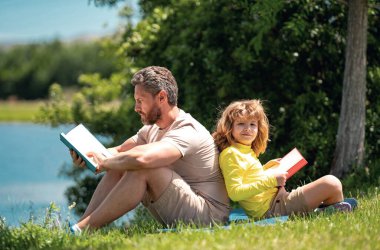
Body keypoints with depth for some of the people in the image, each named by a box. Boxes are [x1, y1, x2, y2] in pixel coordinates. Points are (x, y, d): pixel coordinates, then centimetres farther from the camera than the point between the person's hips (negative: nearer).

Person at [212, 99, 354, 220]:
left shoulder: (247, 151, 17)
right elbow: (235, 192, -24)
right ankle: (337, 212, 12)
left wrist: (267, 168, 16)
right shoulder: (231, 154, -14)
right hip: (272, 208, -11)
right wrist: (270, 180, -25)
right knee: (332, 184, -13)